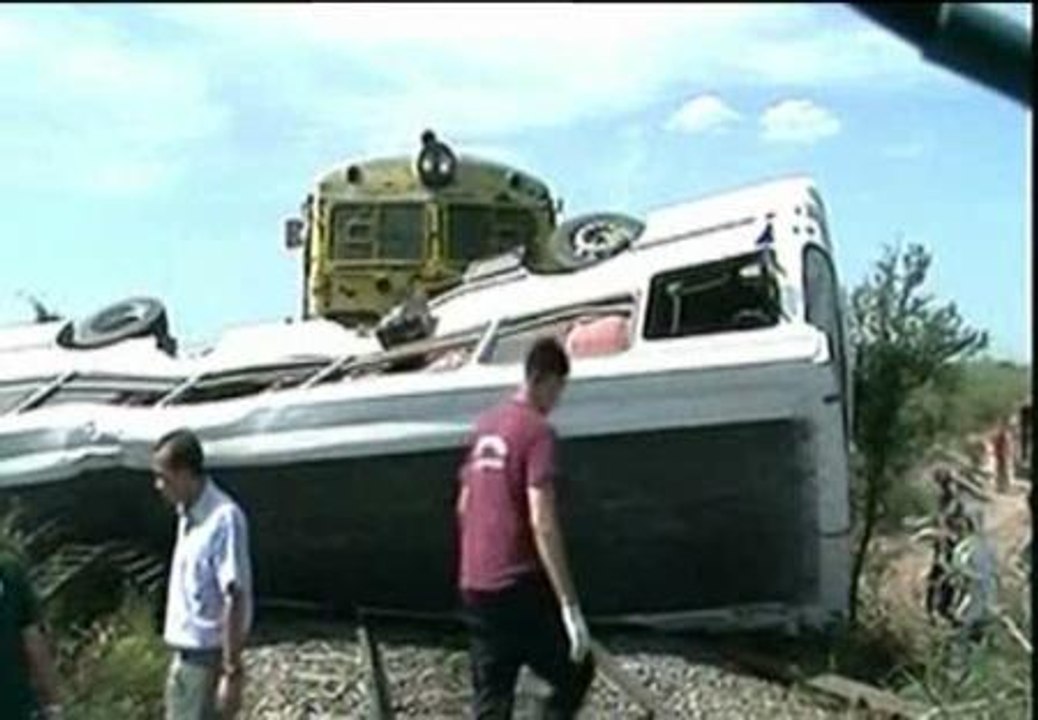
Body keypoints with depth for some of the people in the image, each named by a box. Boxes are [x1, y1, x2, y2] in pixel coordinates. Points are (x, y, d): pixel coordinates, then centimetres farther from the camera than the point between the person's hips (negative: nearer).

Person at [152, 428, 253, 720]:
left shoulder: (223, 518, -21)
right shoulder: (188, 516, 8)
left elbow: (235, 600, -22)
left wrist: (232, 673, -22)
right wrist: (179, 660, 19)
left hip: (206, 659, -9)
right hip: (187, 655, 9)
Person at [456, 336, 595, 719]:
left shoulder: (485, 424, 11)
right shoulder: (537, 430, -12)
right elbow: (541, 523, -20)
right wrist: (570, 606, -20)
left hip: (474, 587, 7)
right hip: (518, 587, -7)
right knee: (576, 672, 13)